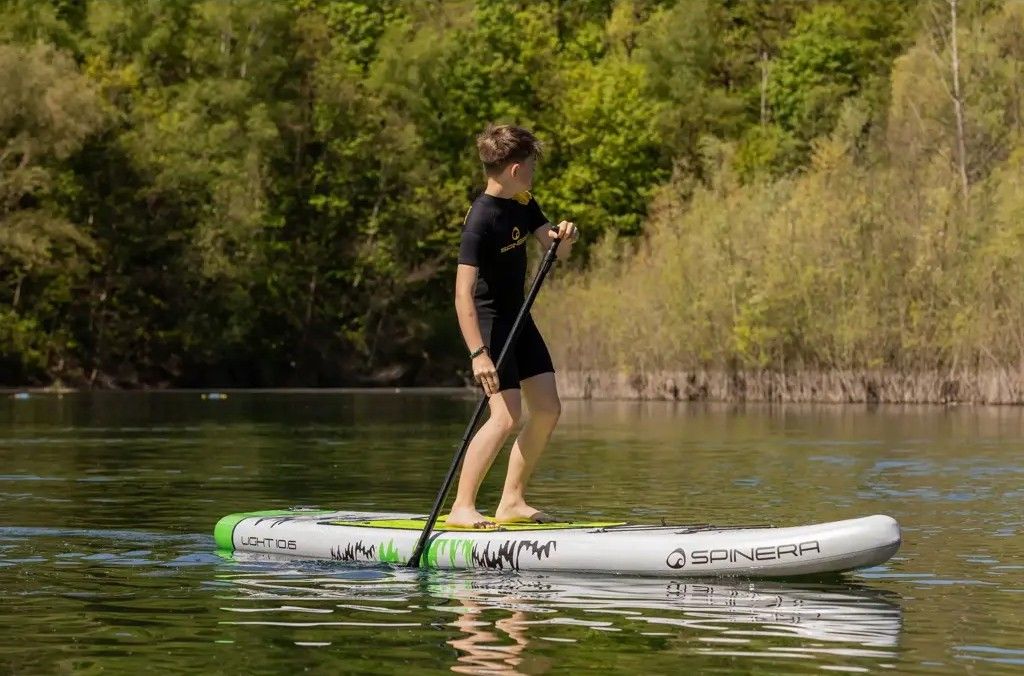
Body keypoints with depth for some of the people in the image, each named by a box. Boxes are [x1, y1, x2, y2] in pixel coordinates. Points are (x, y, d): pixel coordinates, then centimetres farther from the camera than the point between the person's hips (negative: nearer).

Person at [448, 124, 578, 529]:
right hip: (488, 320, -9)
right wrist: (478, 353, -38)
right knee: (506, 415, -18)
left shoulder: (523, 205, 4)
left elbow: (555, 253, 5)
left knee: (547, 409, 6)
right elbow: (463, 292, -31)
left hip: (518, 316, 9)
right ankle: (461, 507, -13)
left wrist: (564, 238, -20)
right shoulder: (481, 220, -24)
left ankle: (511, 502, 13)